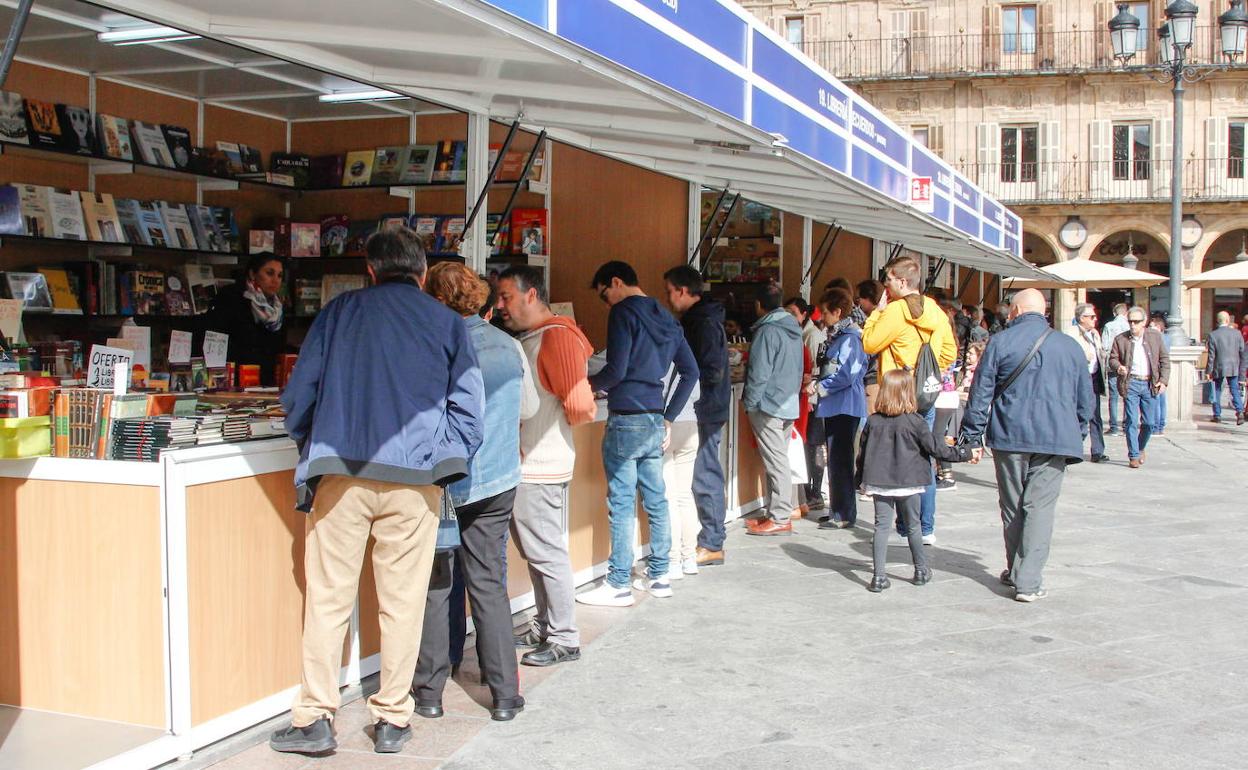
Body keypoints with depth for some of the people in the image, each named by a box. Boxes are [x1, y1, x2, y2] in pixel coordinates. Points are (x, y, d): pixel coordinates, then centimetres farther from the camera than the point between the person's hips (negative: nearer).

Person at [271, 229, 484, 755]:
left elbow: (299, 393, 8)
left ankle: (314, 717, 9)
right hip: (414, 480, 0)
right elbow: (468, 407, 5)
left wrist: (311, 446, 24)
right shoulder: (446, 322, 8)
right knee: (402, 602, 8)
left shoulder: (340, 311, 9)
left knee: (328, 598, 6)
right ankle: (393, 718, 16)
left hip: (341, 474, 0)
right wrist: (447, 464, 16)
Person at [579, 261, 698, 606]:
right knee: (656, 500, 13)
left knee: (621, 504, -3)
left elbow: (616, 370, -18)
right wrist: (668, 418, 18)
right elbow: (691, 372, 17)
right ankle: (659, 577, 20)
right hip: (655, 422, 8)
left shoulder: (624, 312, -9)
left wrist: (591, 384, 2)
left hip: (626, 421, -8)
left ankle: (618, 585, 1)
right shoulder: (664, 317, 16)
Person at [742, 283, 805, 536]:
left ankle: (780, 518, -4)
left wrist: (749, 403, -10)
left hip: (768, 406, -9)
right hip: (790, 404, 9)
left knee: (776, 463, -6)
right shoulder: (794, 329, 12)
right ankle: (773, 513, 19)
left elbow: (759, 373, -18)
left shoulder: (767, 331, -15)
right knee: (779, 460, 13)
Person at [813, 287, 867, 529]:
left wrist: (820, 387, -14)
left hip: (845, 407, -10)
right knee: (836, 459, 15)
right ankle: (838, 510, 23)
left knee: (840, 460, -6)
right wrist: (818, 384, 9)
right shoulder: (836, 336, 15)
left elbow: (848, 375, -21)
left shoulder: (849, 338, -15)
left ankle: (844, 515, 0)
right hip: (834, 406, 10)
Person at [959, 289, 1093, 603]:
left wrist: (973, 438, 3)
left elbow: (980, 394, -3)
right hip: (1055, 439, 1)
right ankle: (1028, 581, -7)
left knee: (1012, 507, 13)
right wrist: (1076, 436, 25)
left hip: (1009, 437, 0)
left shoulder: (1000, 342, -1)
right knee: (1040, 508, -1)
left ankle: (1016, 571, 25)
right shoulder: (1070, 346, 7)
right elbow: (1085, 399, 14)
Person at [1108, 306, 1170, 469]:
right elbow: (1112, 359, 6)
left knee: (1150, 422, 5)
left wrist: (1163, 380, -1)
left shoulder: (1155, 336, 6)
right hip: (1131, 384, -1)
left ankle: (1140, 448, 30)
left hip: (1150, 384, 1)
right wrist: (1118, 367, -17)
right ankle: (1134, 456, 4)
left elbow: (1164, 360, 9)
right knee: (1131, 421, -4)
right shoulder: (1120, 339, 3)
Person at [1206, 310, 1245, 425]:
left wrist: (1208, 371, -2)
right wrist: (1241, 369, 13)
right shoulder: (1237, 333, -1)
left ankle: (1217, 415, 14)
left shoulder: (1213, 335, -8)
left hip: (1219, 368, -2)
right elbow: (1242, 352, 3)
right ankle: (1239, 411, -13)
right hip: (1234, 368, 2)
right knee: (1235, 390, 5)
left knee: (1217, 391, 11)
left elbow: (1211, 356, -8)